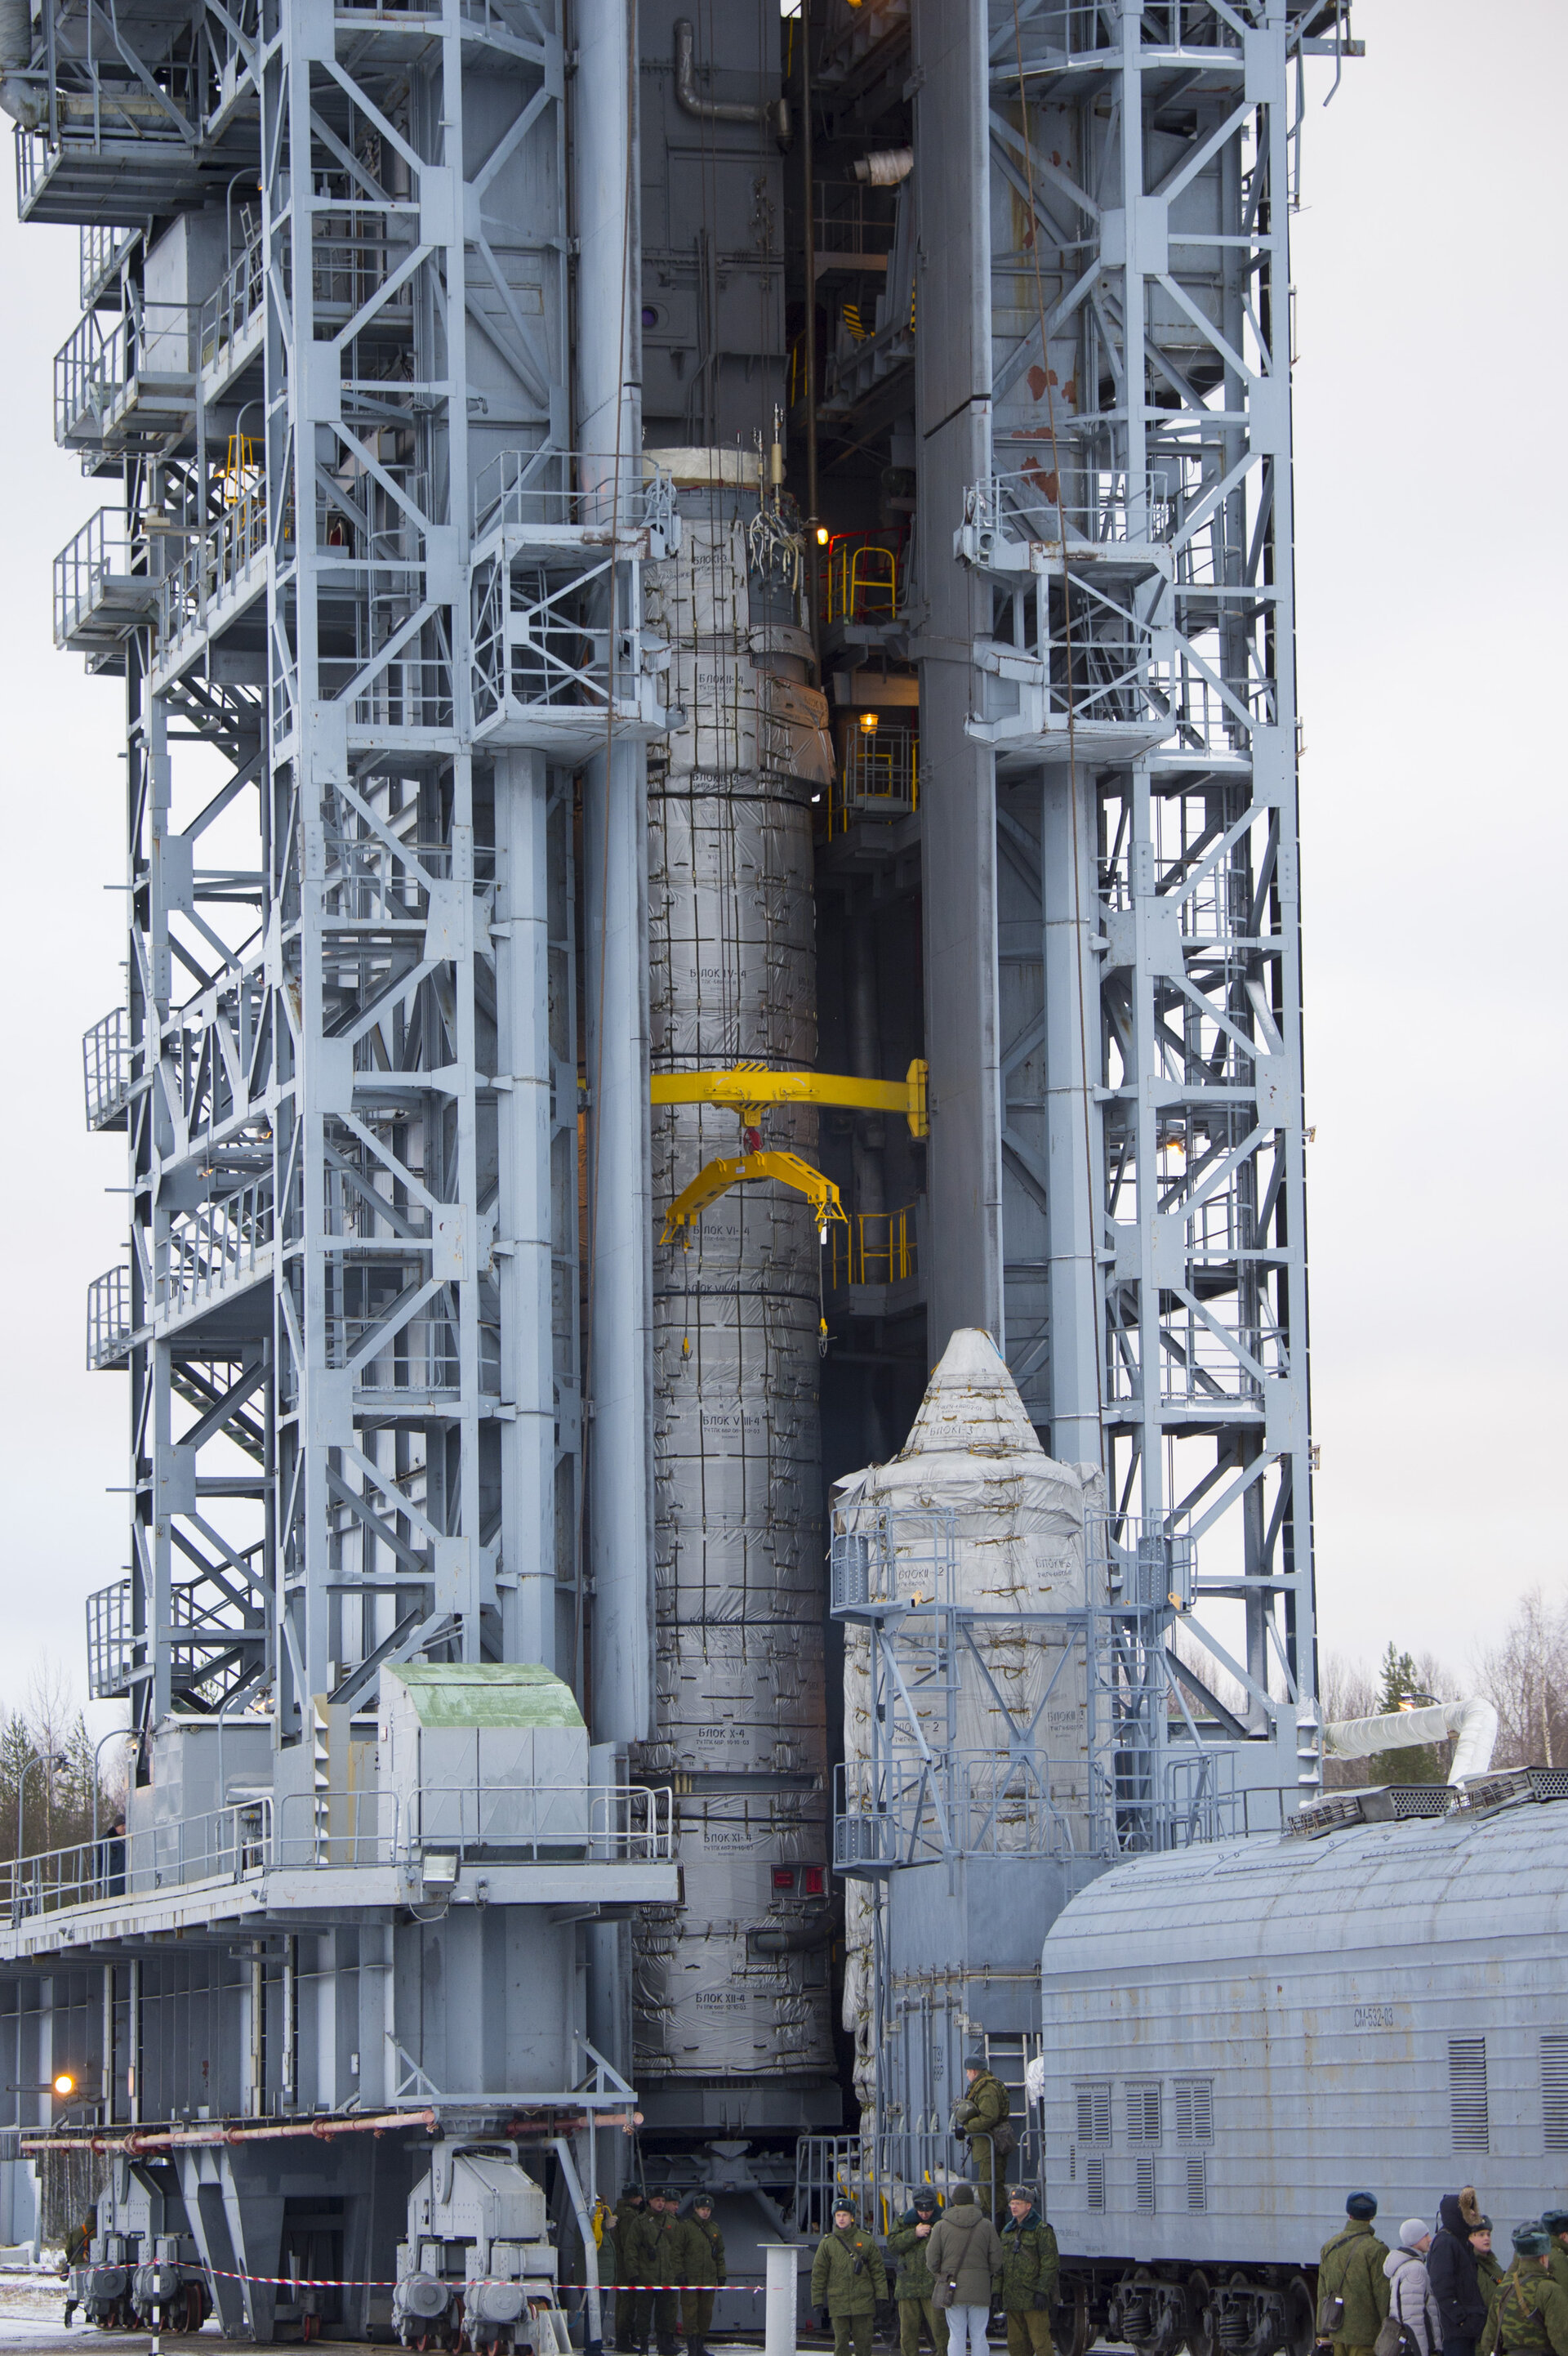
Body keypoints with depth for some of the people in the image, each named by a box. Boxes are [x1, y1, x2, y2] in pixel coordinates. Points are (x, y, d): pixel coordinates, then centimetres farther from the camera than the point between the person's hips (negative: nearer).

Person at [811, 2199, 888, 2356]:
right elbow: (818, 2274, 7)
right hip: (838, 2305, 0)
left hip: (863, 2302, 0)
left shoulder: (866, 2240, 6)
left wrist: (881, 2299, 1)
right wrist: (818, 2302, 2)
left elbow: (878, 2271, 7)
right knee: (841, 2343, -2)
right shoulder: (827, 2244, 5)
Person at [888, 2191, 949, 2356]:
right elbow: (892, 2245, 0)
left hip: (934, 2286, -3)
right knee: (908, 2333, 6)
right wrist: (914, 2234, -10)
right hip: (907, 2286, 3)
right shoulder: (905, 2221, 11)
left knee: (940, 2330, -8)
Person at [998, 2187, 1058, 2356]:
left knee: (1040, 2342, -9)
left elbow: (1049, 2264, -11)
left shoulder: (1041, 2229, -6)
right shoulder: (1007, 2231, 17)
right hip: (1012, 2299, 7)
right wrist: (1000, 2293, 15)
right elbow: (1002, 2264, 21)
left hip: (1034, 2297, -7)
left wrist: (1042, 2292, -18)